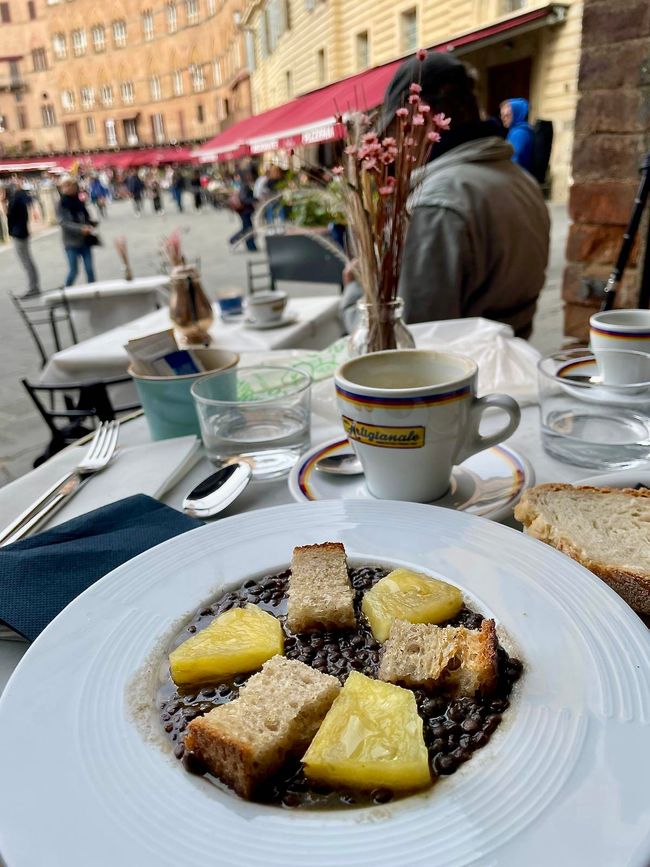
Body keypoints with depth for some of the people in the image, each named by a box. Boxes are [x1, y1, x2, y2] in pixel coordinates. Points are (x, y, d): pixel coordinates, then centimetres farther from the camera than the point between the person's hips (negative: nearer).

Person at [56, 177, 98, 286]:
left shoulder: (79, 202, 6)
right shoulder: (61, 205, -7)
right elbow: (64, 223, -17)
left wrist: (92, 223, -8)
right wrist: (80, 228, -28)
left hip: (85, 241, 4)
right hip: (72, 242, -3)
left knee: (89, 269, 2)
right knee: (73, 271, 0)